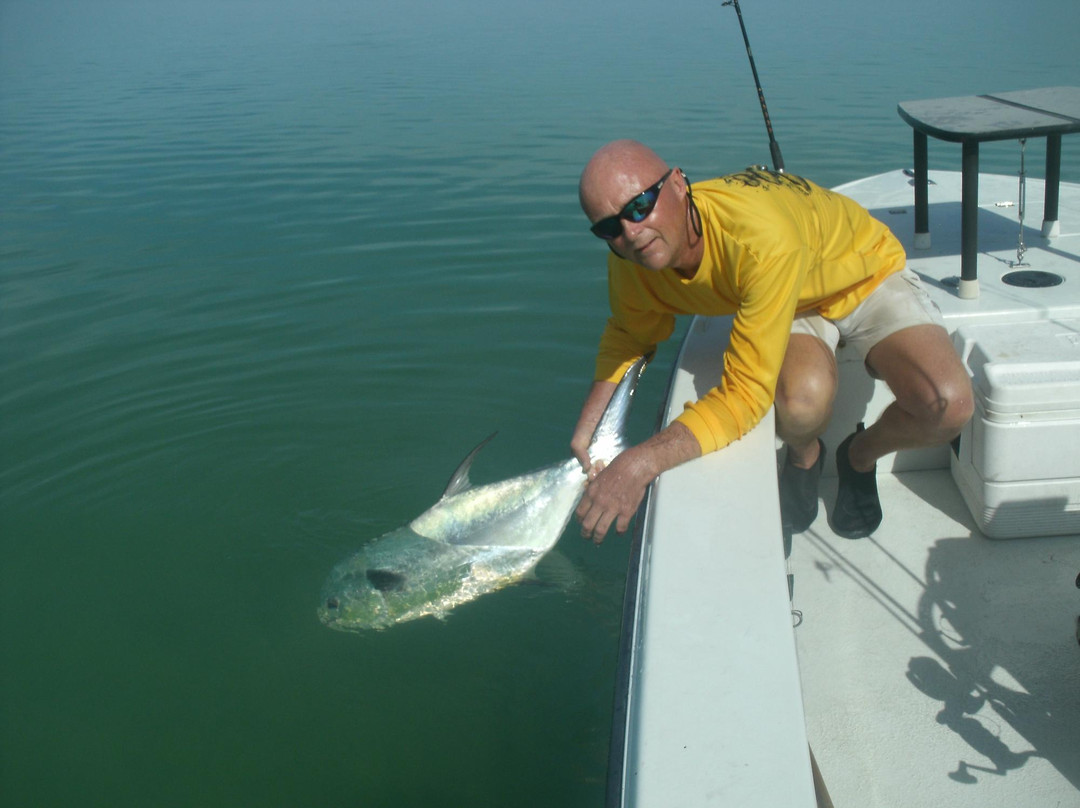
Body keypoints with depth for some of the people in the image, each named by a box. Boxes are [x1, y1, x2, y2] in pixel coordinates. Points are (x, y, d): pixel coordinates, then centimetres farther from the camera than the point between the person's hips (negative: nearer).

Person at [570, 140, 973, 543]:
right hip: (798, 305, 3)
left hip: (869, 274, -2)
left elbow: (747, 393, -41)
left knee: (948, 404, -29)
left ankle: (860, 456, 6)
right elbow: (627, 336, -1)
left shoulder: (762, 238, -43)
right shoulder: (631, 263, -24)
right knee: (803, 400, -33)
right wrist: (587, 428, -13)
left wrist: (644, 462, -48)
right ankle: (803, 458, 5)